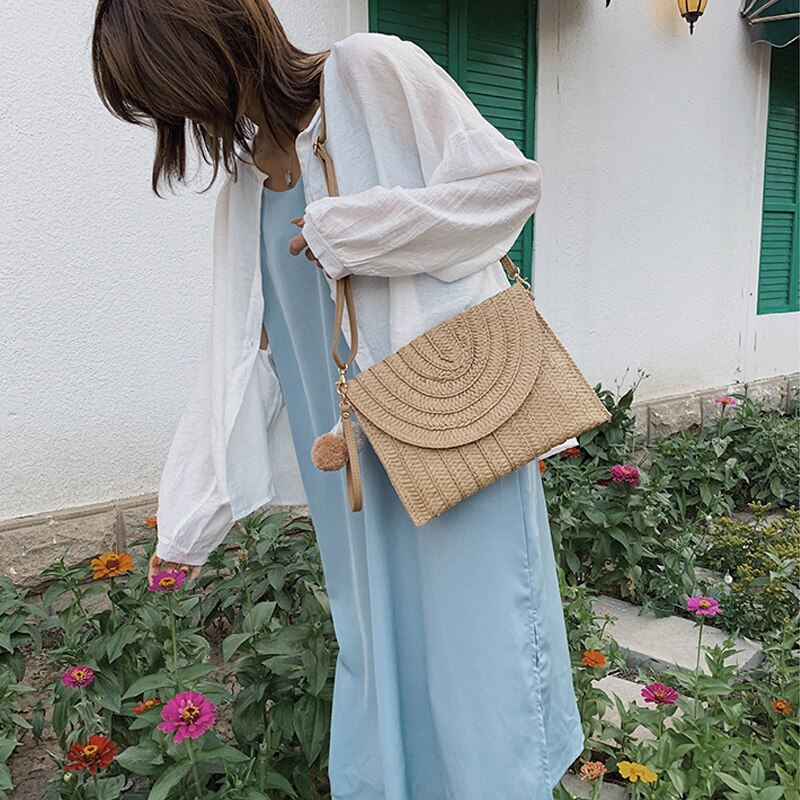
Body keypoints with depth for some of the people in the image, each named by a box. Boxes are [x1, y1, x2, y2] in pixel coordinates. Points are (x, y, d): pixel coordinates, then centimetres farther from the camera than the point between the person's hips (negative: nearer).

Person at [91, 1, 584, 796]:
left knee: (473, 634, 2)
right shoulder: (244, 175, 14)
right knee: (376, 646, 12)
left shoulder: (370, 71, -2)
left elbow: (511, 179, -7)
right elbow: (237, 357, 13)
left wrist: (343, 231, -11)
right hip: (356, 462, 5)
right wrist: (187, 523, 13)